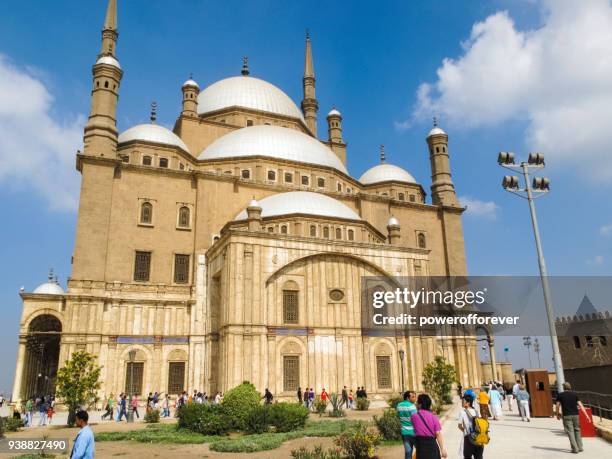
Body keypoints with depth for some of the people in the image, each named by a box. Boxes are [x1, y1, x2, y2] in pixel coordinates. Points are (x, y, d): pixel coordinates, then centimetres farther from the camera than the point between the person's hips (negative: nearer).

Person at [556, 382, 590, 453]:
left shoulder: (560, 395, 3)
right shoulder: (575, 394, 6)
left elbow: (558, 405, 2)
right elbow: (580, 405, 1)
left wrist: (558, 414, 17)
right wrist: (586, 415, 2)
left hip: (566, 416, -2)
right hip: (575, 415, 3)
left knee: (570, 431, 1)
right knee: (577, 430, 16)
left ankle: (575, 448, -4)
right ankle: (580, 447, 17)